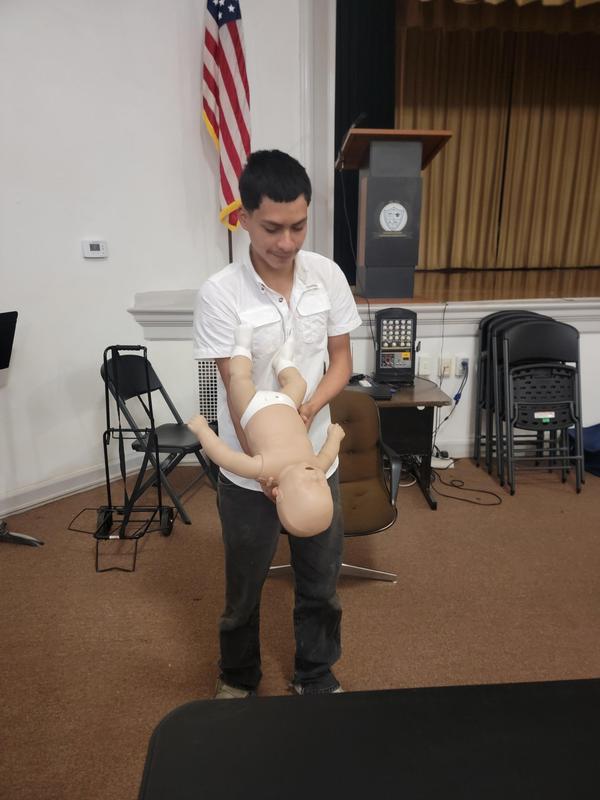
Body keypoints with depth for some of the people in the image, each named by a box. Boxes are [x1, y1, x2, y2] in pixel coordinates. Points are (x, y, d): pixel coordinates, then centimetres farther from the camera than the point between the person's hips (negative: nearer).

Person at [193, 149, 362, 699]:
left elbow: (342, 361, 0)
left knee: (321, 581, 20)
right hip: (248, 471, -3)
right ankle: (239, 678, 48)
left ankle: (316, 675, 47)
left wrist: (308, 408, -19)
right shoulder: (220, 294, -16)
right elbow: (238, 394, -17)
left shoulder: (328, 276, -5)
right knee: (245, 586, 19)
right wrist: (269, 472, -22)